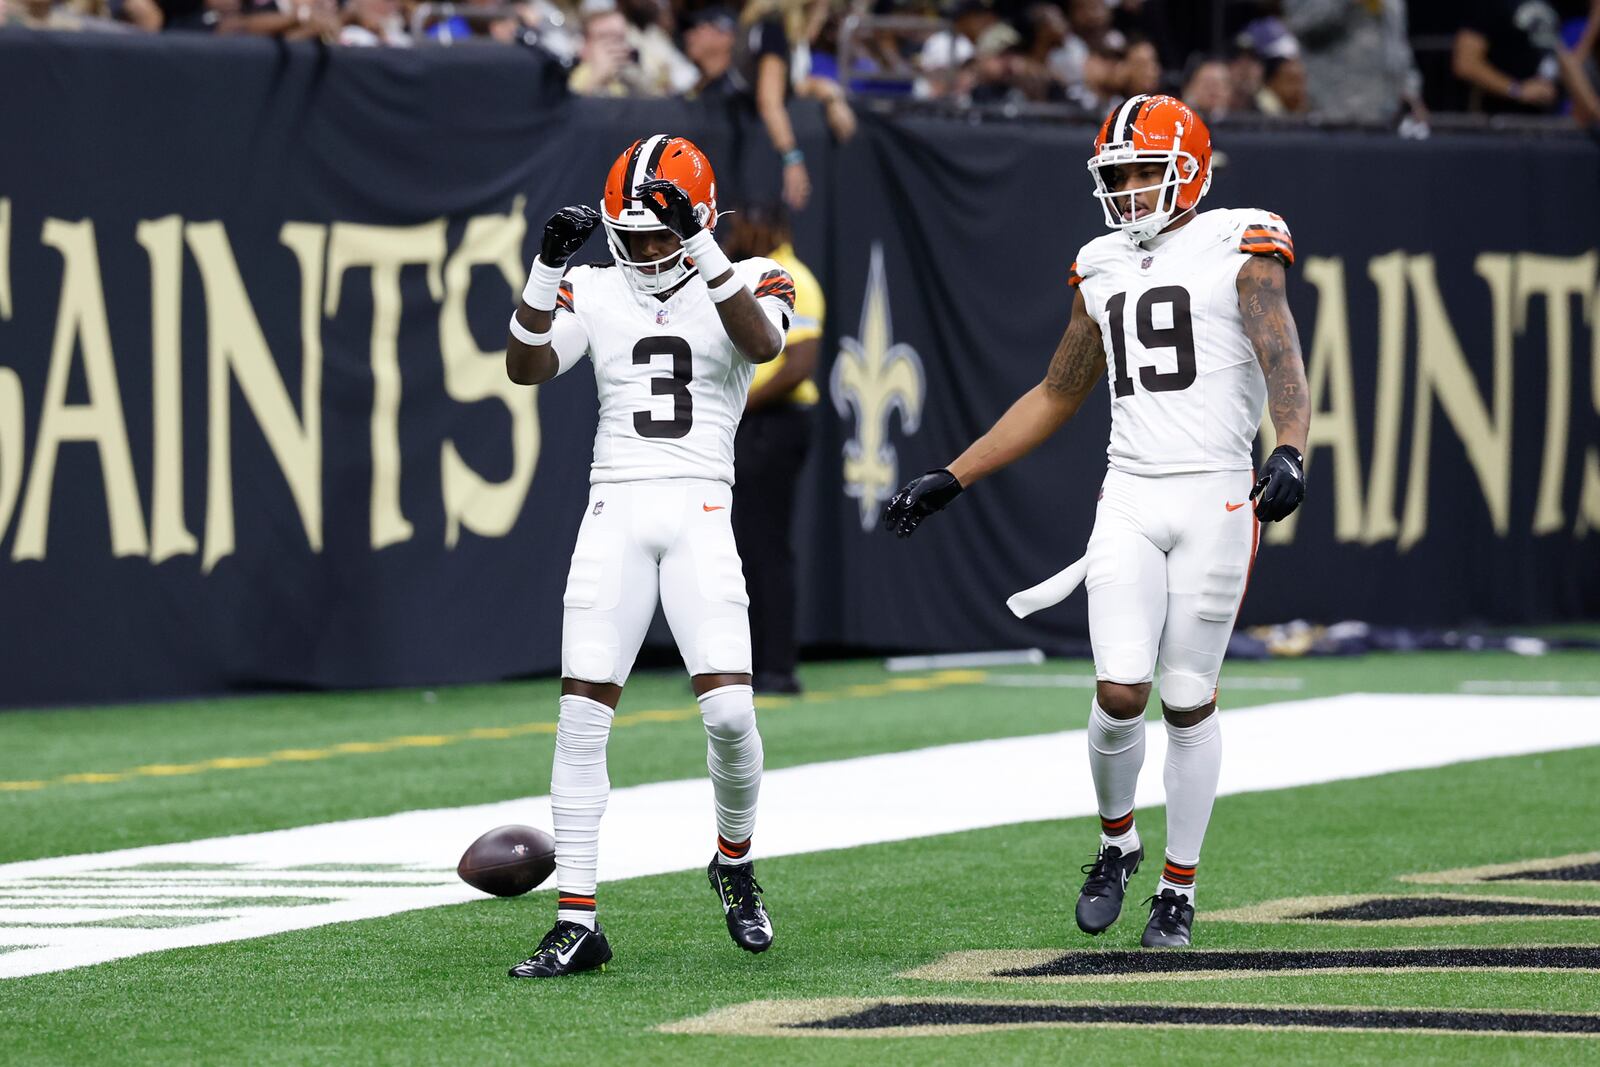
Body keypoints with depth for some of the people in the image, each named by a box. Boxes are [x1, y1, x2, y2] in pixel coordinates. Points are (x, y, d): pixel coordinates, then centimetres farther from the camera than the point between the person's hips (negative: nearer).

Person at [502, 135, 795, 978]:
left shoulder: (740, 281, 5)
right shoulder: (596, 292, 11)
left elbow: (763, 345, -17)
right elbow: (526, 368, -2)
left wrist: (703, 248, -24)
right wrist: (548, 266, -13)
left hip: (699, 510, -2)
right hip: (614, 509, 2)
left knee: (729, 710, -14)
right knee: (581, 716, -6)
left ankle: (733, 860, 16)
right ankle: (576, 923, -2)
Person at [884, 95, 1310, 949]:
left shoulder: (1238, 253, -3)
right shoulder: (1105, 271, 15)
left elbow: (1283, 365, -17)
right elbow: (1055, 397, 24)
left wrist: (1290, 453, -37)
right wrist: (950, 480, 21)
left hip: (1214, 495, -4)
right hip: (1130, 499, 4)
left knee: (1188, 701, 2)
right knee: (1120, 694, -8)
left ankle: (1179, 886, 16)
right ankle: (1116, 840, 20)